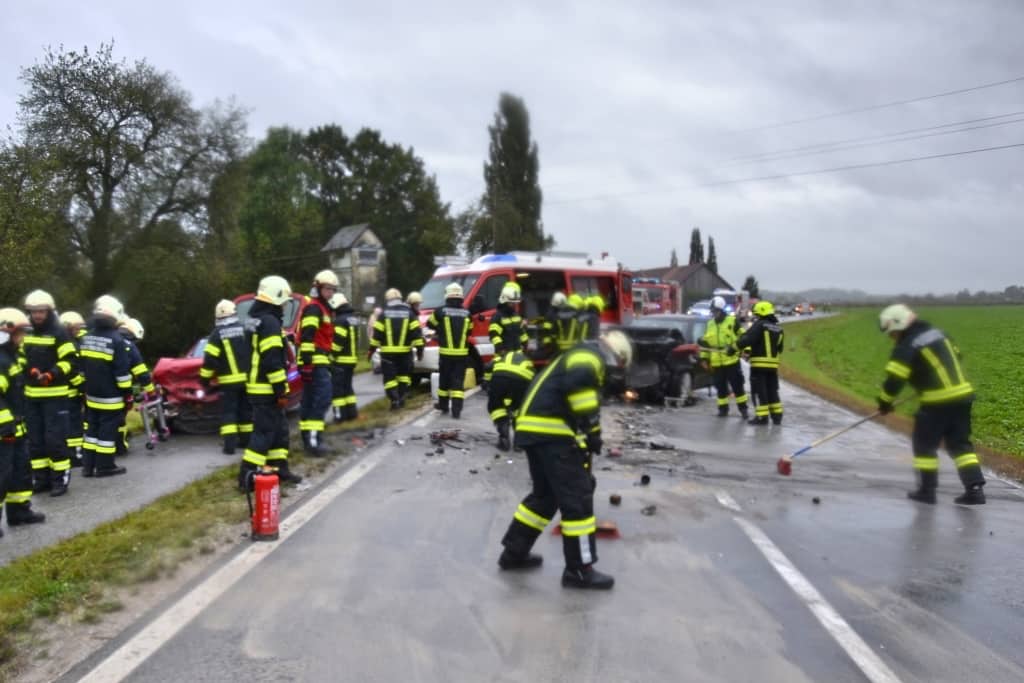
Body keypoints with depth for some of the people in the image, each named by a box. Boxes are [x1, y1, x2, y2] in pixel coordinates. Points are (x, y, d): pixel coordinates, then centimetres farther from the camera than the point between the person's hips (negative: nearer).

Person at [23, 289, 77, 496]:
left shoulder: (59, 333, -8)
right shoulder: (25, 333, 12)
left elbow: (71, 361, -13)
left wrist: (51, 375, -25)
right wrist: (30, 371, 5)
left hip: (54, 395, -7)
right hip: (31, 395, 7)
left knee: (55, 438, -6)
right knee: (35, 439, 11)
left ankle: (60, 478, 1)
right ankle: (41, 478, 20)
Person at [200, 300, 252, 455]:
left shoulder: (217, 334, -7)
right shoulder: (245, 330, 1)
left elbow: (210, 359, -9)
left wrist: (205, 379, 0)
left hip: (228, 381, -3)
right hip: (247, 378, 3)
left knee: (228, 412, 1)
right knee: (246, 410, 14)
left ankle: (229, 444, -8)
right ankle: (246, 439, 20)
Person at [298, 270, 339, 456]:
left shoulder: (323, 308, 24)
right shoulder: (313, 307, -10)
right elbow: (307, 337, -20)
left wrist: (327, 362, 29)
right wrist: (307, 361, -26)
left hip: (319, 361, 11)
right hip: (315, 361, -11)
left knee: (310, 400, 12)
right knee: (323, 398, -17)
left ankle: (308, 437, 16)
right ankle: (313, 439, -22)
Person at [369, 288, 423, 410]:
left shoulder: (384, 314, -1)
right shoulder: (409, 313, 2)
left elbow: (377, 333, -3)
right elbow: (416, 332, -3)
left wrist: (371, 349, 5)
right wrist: (419, 348, 1)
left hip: (388, 352, -2)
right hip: (405, 351, 2)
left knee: (390, 377, 2)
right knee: (403, 375, 18)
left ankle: (395, 400, -6)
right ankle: (401, 398, 17)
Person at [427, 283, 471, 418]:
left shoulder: (440, 311, -7)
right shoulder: (467, 313, 0)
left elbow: (430, 324, 11)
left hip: (446, 353, -1)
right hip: (462, 353, 1)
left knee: (444, 379, 15)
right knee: (458, 381, 2)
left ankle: (443, 405, 28)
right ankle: (456, 409, -7)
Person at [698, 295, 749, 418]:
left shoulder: (732, 321, -4)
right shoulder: (710, 324, 13)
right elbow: (706, 342, 18)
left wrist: (735, 347, -15)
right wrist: (704, 357, 13)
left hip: (731, 360, -5)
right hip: (716, 362, 5)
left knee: (737, 385, -1)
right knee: (720, 386, 9)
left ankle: (743, 407, 8)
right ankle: (723, 408, 19)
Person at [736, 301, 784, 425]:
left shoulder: (759, 325, -11)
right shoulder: (778, 328, 12)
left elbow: (747, 339, -21)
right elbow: (779, 348, 19)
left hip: (759, 364, -7)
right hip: (773, 364, 7)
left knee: (760, 391, -2)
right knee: (772, 391, 15)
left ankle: (762, 416, -3)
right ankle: (777, 415, 18)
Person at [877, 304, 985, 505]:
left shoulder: (906, 347, -11)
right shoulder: (937, 333, 13)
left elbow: (894, 379, -16)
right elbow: (955, 356, 25)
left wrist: (885, 402, -3)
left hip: (937, 402, -7)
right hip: (962, 395, 7)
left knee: (924, 445, 8)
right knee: (960, 444, 13)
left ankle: (927, 490, 12)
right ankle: (975, 489, 6)